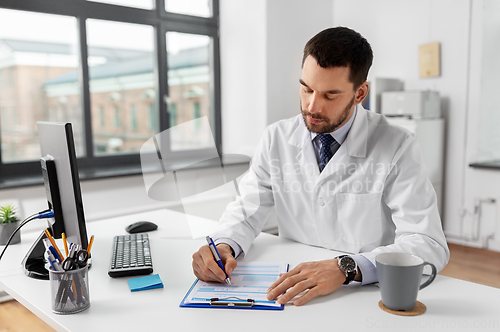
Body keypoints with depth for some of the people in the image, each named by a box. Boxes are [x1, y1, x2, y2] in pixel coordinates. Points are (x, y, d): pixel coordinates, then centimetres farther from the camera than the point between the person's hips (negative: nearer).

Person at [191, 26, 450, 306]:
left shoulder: (398, 147, -11)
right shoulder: (277, 138, 1)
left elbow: (430, 246, -18)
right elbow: (247, 210, 6)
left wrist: (345, 267, -32)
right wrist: (223, 244, -16)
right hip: (295, 294, 2)